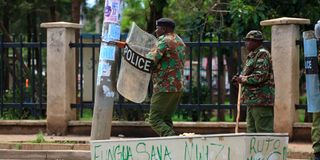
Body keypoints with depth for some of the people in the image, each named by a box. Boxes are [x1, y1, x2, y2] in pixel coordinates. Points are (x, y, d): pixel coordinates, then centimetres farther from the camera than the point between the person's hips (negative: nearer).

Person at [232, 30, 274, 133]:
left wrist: (242, 79, -12)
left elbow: (261, 76, -21)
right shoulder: (252, 56, 20)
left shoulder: (262, 55, -11)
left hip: (261, 100, -11)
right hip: (252, 100, 11)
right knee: (251, 129, 12)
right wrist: (239, 79, 9)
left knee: (263, 129, -10)